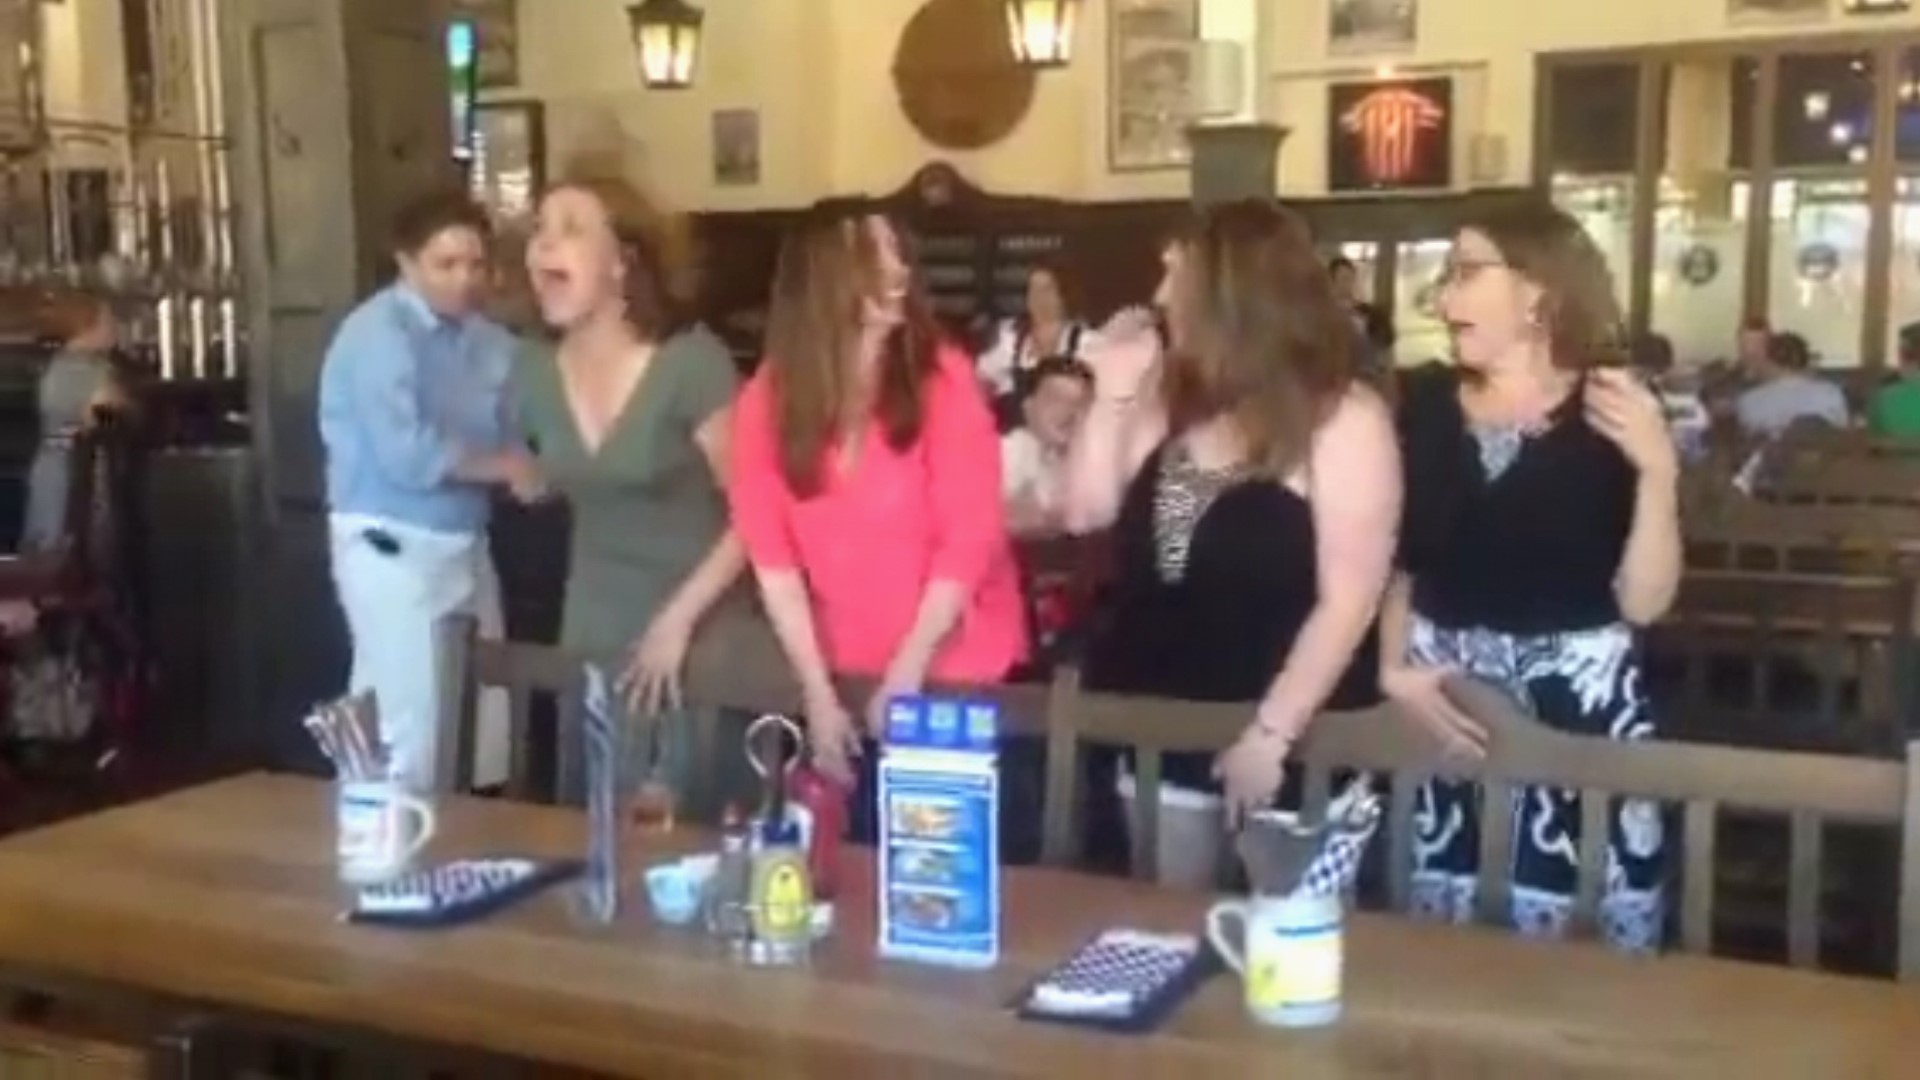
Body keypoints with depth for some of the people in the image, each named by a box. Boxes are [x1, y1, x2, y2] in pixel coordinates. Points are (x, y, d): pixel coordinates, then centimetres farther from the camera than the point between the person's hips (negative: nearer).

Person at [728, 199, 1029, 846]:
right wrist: (817, 693, -8)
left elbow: (970, 536, -12)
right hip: (850, 680, 2)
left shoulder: (942, 379, -10)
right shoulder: (766, 401, -4)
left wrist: (905, 675, -15)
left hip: (960, 675, -2)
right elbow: (771, 551, -3)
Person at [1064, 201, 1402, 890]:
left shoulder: (1343, 419, -14)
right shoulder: (1170, 395, 5)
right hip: (1160, 720, 5)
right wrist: (1113, 396, -5)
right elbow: (1088, 514, 4)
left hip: (1289, 740, -5)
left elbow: (1349, 600, -18)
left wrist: (1271, 731, -21)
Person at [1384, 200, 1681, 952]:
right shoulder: (1426, 404, 6)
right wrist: (1393, 668, -1)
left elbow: (1643, 602, -8)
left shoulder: (1615, 411, -3)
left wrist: (1658, 471, -20)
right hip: (1446, 707, 3)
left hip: (1579, 706, -3)